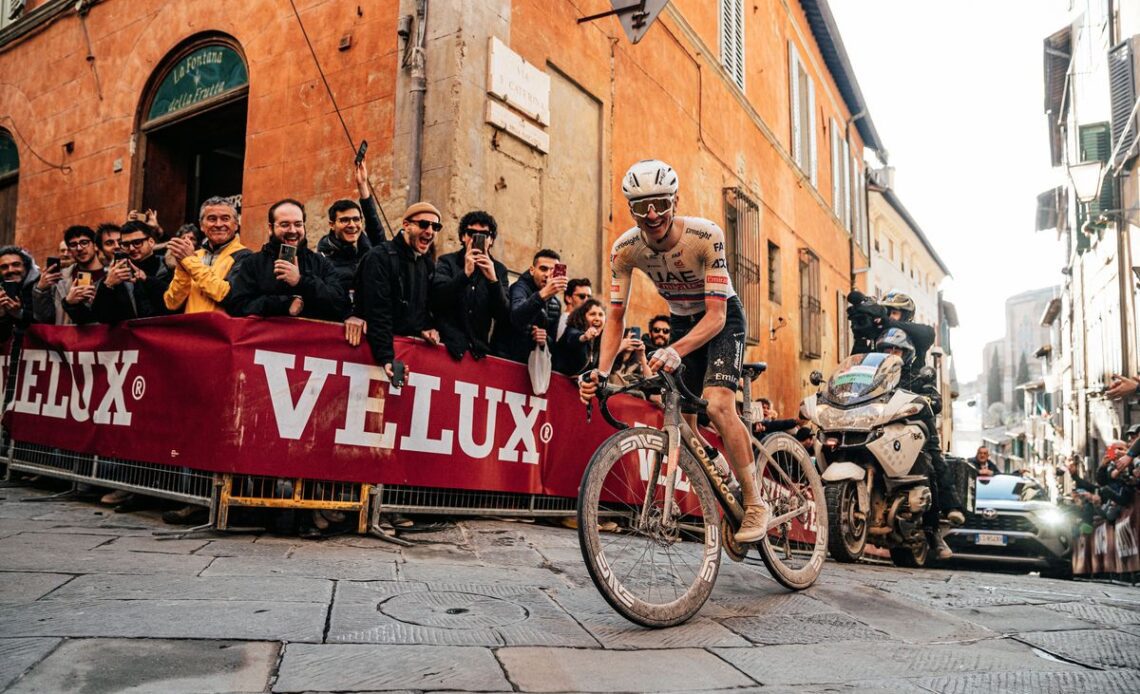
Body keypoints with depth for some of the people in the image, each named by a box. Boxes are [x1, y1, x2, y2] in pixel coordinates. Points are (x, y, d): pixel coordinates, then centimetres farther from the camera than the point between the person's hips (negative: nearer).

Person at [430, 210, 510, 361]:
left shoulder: (499, 270, 9)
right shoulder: (447, 262, 6)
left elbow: (503, 318, 1)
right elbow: (437, 300, -8)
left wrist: (493, 280, -13)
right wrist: (465, 273, -19)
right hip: (448, 345, -2)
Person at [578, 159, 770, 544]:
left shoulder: (706, 236, -32)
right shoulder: (625, 249, -20)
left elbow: (716, 314, -35)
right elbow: (616, 319, -15)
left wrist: (676, 351, -53)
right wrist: (601, 372, -32)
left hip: (722, 318, -5)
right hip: (681, 321, 5)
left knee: (717, 404, -25)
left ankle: (755, 502, -9)